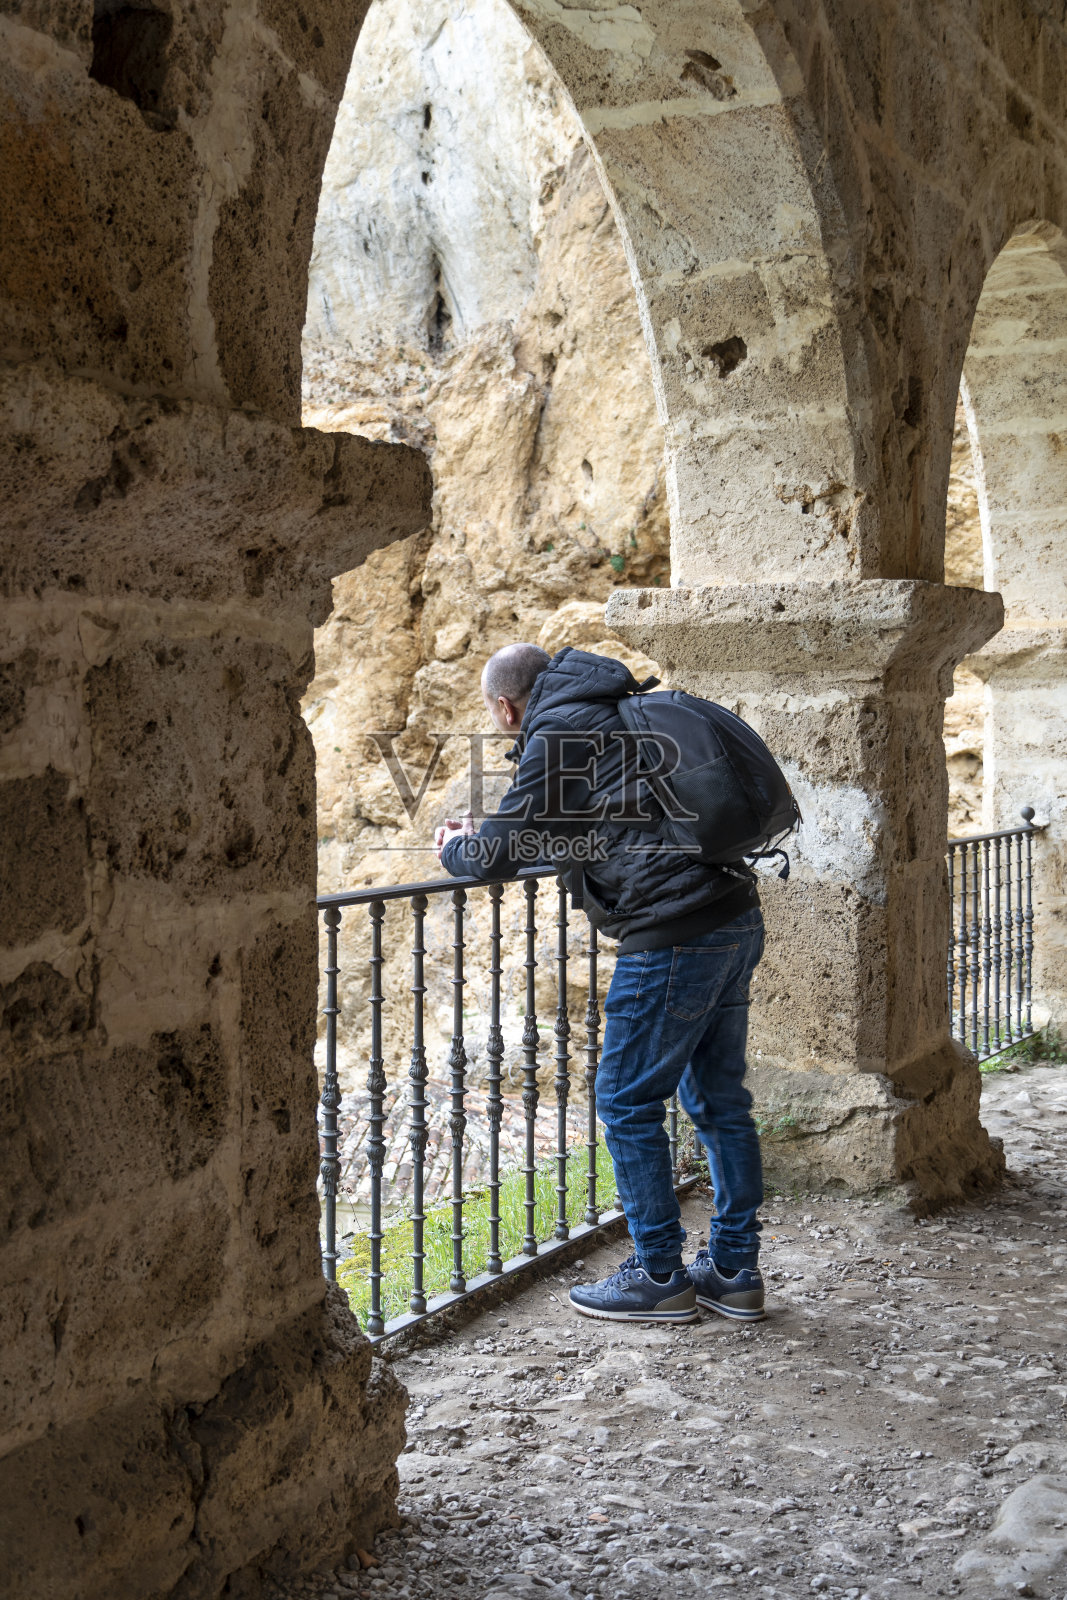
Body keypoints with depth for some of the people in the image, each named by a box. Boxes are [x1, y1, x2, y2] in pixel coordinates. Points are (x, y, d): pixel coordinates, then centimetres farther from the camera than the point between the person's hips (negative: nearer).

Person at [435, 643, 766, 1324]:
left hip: (675, 935, -9)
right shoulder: (615, 716, 23)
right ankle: (735, 1273, 21)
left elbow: (500, 852, -4)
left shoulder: (555, 735, -5)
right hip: (737, 918, 9)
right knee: (720, 1100, 14)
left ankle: (660, 1279, 11)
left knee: (628, 1103, 3)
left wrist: (455, 847, 18)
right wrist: (486, 835, 34)